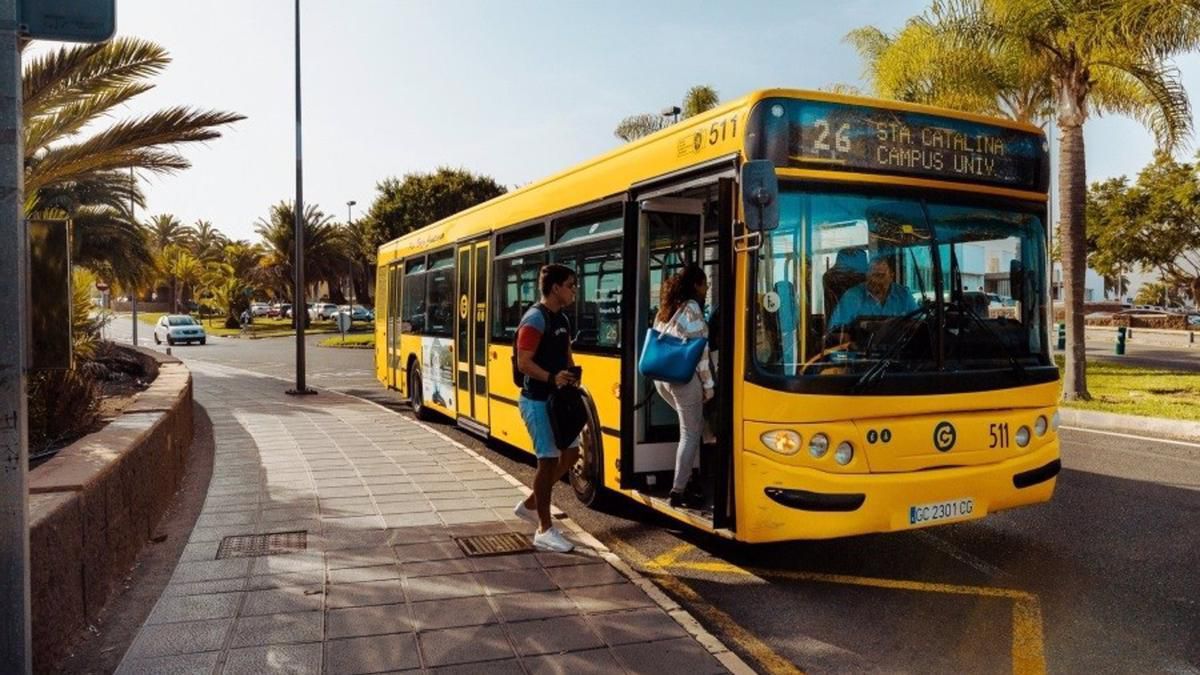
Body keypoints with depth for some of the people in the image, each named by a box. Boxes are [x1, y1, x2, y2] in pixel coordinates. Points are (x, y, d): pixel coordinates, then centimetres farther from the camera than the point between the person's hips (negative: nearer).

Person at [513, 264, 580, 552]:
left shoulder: (562, 319, 12)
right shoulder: (534, 319, -15)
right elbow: (523, 363, -20)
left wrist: (572, 374, 0)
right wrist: (551, 378, -32)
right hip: (537, 401, -9)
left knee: (570, 453, 14)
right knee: (549, 460, -4)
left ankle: (529, 504, 29)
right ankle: (545, 530, 7)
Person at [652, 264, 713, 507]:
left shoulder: (666, 308, 16)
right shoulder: (691, 307, -7)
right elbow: (699, 350, -11)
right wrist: (708, 384, -6)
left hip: (661, 376, 8)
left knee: (695, 426, 20)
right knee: (690, 434, 2)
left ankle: (683, 481, 19)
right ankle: (678, 491, 2)